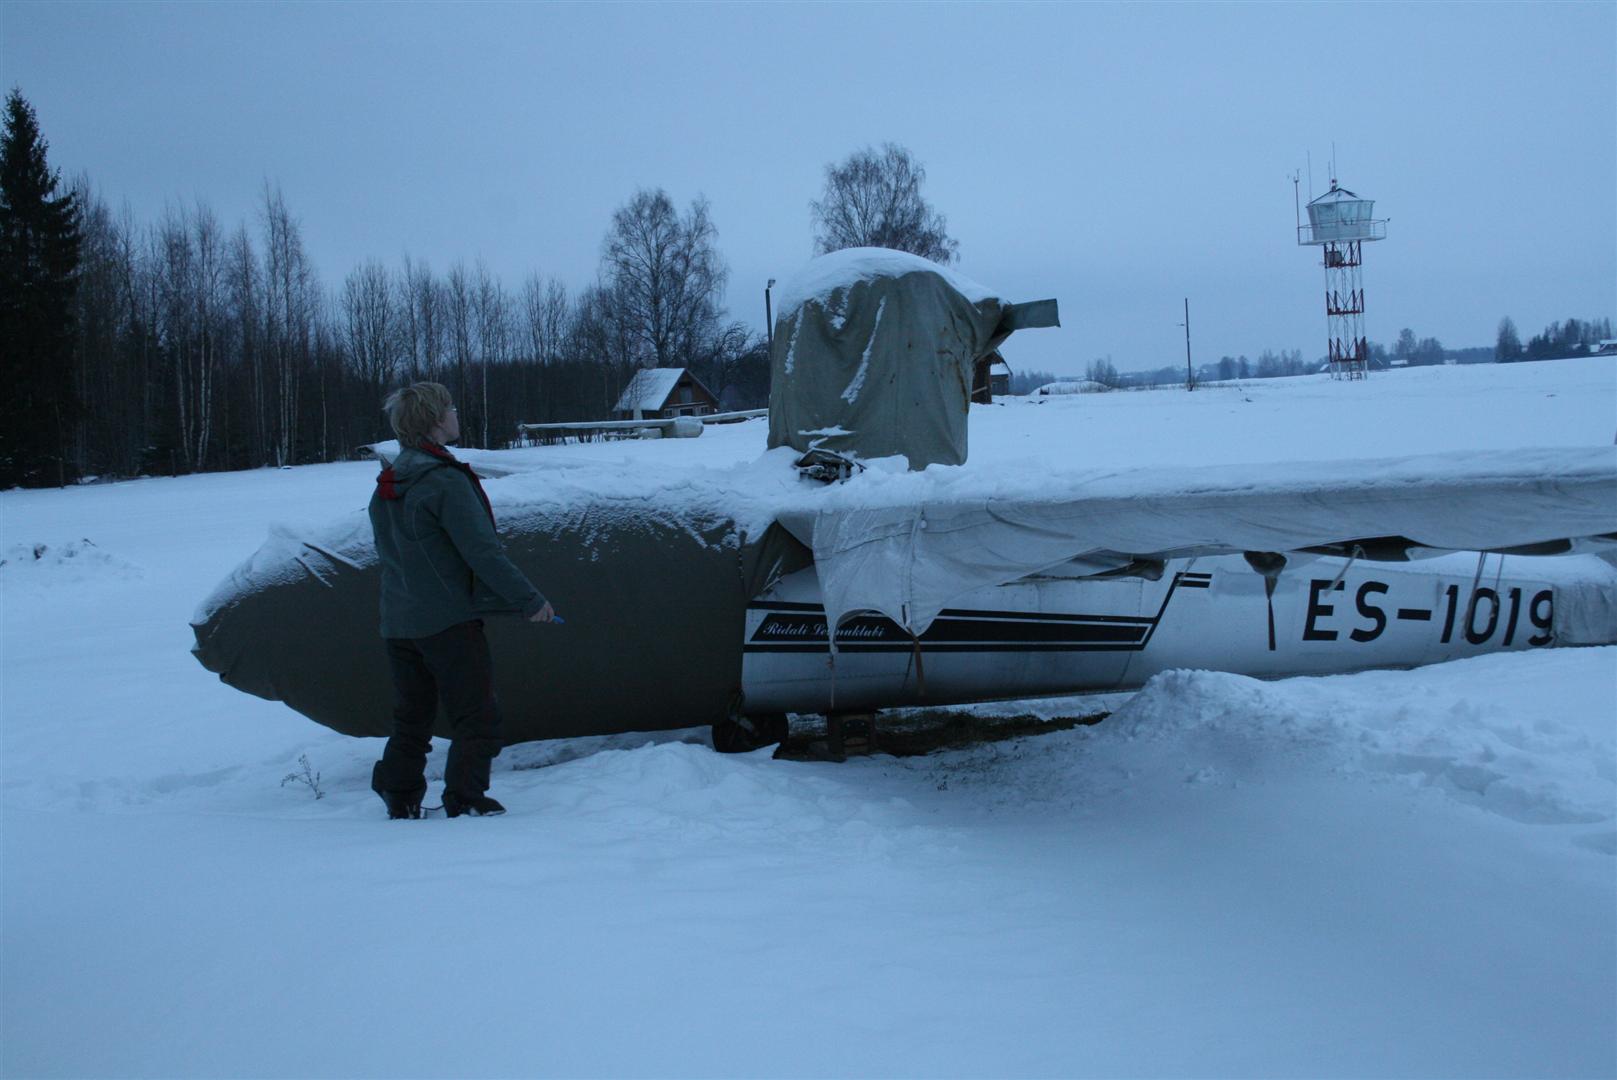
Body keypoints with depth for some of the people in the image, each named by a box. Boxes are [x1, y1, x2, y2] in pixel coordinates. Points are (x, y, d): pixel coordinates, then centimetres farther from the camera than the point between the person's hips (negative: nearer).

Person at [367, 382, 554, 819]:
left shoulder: (386, 488, 10)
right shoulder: (446, 482, -16)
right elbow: (483, 553, -18)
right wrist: (530, 601, -12)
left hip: (398, 623, 8)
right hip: (449, 621, -8)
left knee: (412, 718, 16)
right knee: (477, 717, 0)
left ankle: (400, 798, 18)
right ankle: (465, 800, -3)